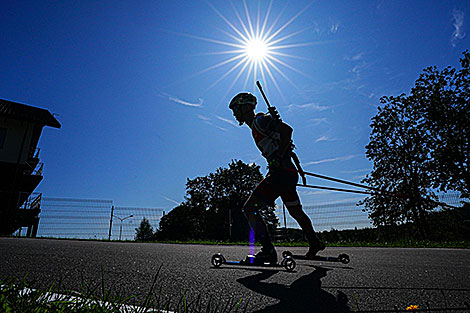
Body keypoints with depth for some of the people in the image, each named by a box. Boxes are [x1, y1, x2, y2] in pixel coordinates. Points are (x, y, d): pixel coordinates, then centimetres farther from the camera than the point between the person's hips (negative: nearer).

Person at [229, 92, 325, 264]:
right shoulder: (256, 126, 22)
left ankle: (268, 251, -10)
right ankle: (315, 244, 41)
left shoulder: (260, 120, -7)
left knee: (250, 209, -11)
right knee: (296, 212, 25)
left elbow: (287, 130, -20)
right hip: (289, 173, 11)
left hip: (281, 173, -11)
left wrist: (278, 157, -20)